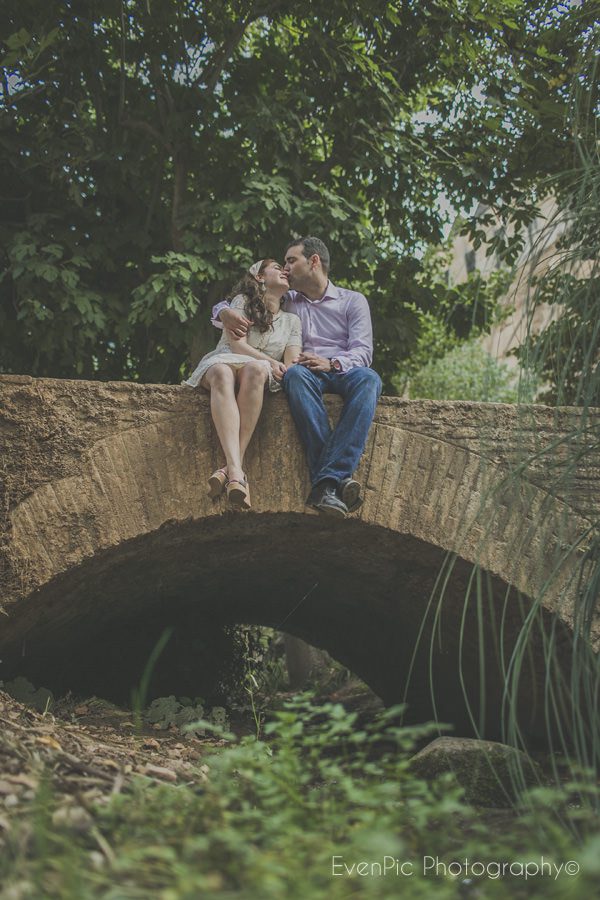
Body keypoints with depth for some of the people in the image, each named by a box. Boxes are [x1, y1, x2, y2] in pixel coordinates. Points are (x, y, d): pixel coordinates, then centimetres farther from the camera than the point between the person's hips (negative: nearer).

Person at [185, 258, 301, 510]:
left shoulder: (292, 320, 22)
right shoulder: (242, 301, 13)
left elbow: (291, 365, 9)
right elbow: (237, 344, 0)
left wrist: (284, 371, -14)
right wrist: (271, 362, -10)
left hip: (261, 375, 2)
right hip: (221, 364, -2)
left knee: (255, 370, -38)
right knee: (223, 374, -41)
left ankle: (231, 467, -46)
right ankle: (236, 471, -59)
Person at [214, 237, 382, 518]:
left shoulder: (353, 301, 16)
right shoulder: (286, 302, 24)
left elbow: (362, 352, 1)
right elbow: (233, 303, 26)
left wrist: (332, 363, -21)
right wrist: (225, 312, -1)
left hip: (343, 372, 0)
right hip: (307, 376, 1)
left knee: (368, 378, -37)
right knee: (296, 373, -37)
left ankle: (326, 480, -50)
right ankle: (340, 476, -49)